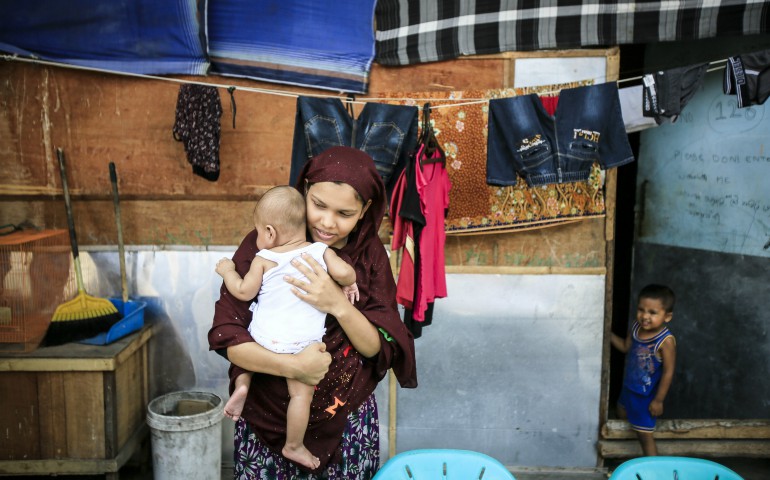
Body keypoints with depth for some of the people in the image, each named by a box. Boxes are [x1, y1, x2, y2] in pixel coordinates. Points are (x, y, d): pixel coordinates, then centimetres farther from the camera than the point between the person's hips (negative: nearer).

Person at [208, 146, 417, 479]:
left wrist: (338, 306, -27)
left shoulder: (370, 255, -7)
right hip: (268, 420, -1)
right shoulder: (263, 246, -13)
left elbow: (380, 348, -10)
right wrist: (292, 366, -30)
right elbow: (225, 335, -16)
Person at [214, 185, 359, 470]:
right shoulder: (321, 251, -3)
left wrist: (227, 271, 16)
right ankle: (293, 447, 19)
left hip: (264, 337, 1)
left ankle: (242, 384, 16)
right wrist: (349, 284, 5)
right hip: (301, 345, -1)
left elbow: (244, 292, 0)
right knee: (301, 394, 11)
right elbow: (344, 272, -17)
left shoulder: (264, 259, -3)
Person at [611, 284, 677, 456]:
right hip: (628, 387, 8)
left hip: (646, 395, -8)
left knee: (644, 435, 5)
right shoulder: (636, 327, -11)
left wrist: (659, 400, -17)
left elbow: (668, 373, -23)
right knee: (622, 414, 29)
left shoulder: (666, 341, -30)